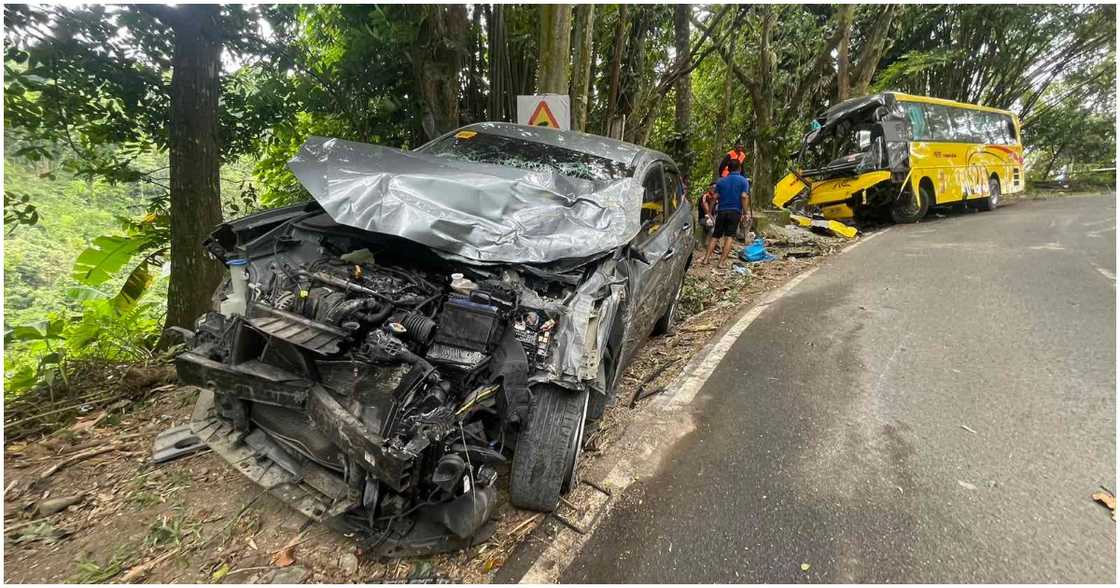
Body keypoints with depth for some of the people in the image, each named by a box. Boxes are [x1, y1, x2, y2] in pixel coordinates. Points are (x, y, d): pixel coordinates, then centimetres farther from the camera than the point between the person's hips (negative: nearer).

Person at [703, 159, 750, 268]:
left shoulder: (721, 181, 9)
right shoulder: (744, 181, 2)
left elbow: (715, 197, 4)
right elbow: (744, 196, -11)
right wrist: (744, 211, -6)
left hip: (722, 211, 2)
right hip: (735, 211, -2)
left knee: (715, 236, 8)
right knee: (729, 237, -1)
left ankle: (706, 259, 3)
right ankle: (722, 262, -6)